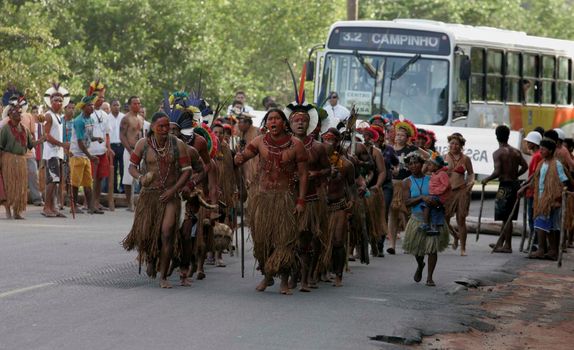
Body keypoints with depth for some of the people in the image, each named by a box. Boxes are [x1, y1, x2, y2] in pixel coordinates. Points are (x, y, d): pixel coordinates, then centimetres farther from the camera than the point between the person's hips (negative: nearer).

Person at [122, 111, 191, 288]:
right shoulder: (143, 144, 0)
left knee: (167, 234, -12)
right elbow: (132, 166, 7)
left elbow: (186, 170, 0)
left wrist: (173, 189, -12)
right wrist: (141, 177, -15)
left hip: (170, 196, -1)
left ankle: (163, 277, -2)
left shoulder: (178, 145, -1)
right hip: (149, 194, 1)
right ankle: (151, 258, 37)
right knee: (145, 233, 0)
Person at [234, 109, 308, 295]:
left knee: (285, 238, -7)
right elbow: (242, 156, -3)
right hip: (262, 195, 2)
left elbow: (303, 174, -2)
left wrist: (301, 201, -8)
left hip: (285, 196, -2)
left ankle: (284, 281, 0)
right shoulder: (260, 142, 2)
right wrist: (239, 158, -29)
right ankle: (266, 275, 21)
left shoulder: (295, 145, -3)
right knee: (262, 237, 4)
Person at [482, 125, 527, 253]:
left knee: (506, 217, -2)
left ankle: (507, 245, 0)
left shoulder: (498, 153, -11)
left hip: (505, 185, -7)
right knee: (508, 217, 13)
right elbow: (525, 166, 5)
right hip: (515, 184, 7)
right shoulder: (516, 152, 8)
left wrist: (487, 179, -4)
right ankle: (500, 242, 22)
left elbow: (497, 172, -19)